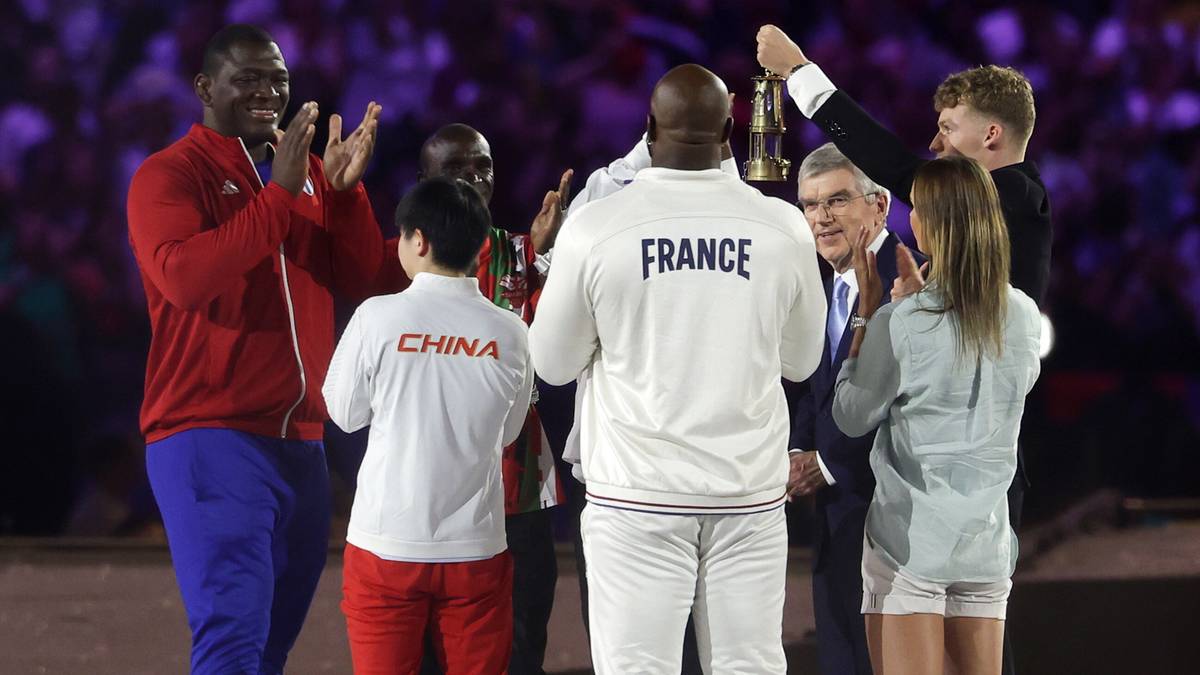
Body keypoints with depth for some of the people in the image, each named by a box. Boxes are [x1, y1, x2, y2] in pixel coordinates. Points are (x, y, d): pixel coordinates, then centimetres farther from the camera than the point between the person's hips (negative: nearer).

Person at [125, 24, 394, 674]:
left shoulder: (307, 172, 15)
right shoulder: (170, 175, -3)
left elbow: (364, 279, 8)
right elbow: (182, 276, -21)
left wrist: (345, 188, -8)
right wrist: (279, 193, -22)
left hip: (300, 441, 7)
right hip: (209, 440, -7)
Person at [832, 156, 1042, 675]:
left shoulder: (900, 324, -15)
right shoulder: (1023, 316, 1)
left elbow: (851, 418, -2)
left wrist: (867, 313, 3)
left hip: (910, 541, -5)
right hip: (985, 543, 5)